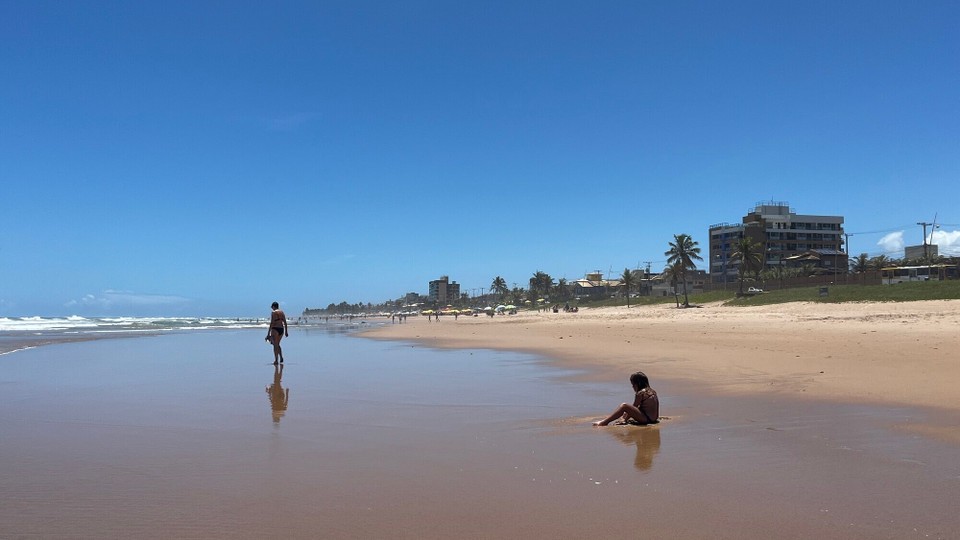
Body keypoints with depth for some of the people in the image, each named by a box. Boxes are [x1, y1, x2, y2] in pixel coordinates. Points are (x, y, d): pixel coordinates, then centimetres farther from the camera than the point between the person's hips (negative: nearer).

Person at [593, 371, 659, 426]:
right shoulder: (653, 391, 15)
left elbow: (633, 408, -3)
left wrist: (625, 419, 9)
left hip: (646, 419, -10)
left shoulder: (640, 393, -11)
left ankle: (604, 422, -17)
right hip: (653, 419, 10)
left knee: (624, 406, -14)